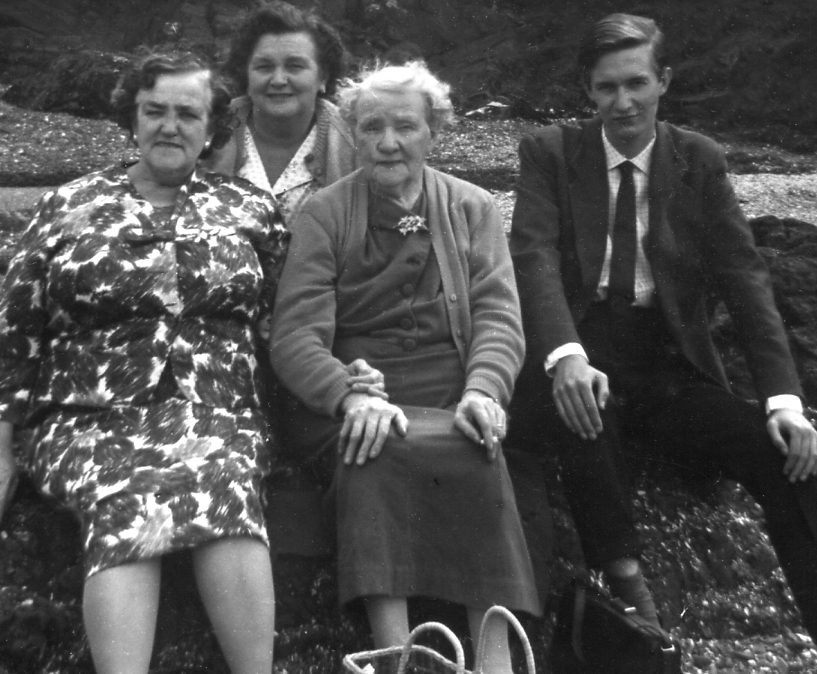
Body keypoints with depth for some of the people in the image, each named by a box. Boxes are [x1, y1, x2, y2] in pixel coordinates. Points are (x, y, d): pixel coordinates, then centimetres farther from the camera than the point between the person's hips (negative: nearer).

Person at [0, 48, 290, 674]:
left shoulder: (252, 210, 11)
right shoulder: (68, 208, 11)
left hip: (217, 412, 0)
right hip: (93, 416, 0)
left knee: (221, 480, -32)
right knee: (127, 506, -31)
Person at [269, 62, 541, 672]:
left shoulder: (473, 208, 14)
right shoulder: (325, 213, 9)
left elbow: (498, 316, 3)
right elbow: (295, 333, -2)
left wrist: (483, 390, -18)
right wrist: (352, 397, -22)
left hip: (449, 400, 1)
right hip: (350, 408, 0)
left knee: (476, 447, -31)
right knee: (374, 449, -33)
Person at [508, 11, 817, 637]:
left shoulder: (701, 161, 7)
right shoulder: (549, 152, 3)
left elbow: (743, 274, -1)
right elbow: (535, 257, -12)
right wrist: (566, 354, -33)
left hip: (672, 368, 2)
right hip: (583, 358, -2)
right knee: (582, 413, -36)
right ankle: (623, 578, -17)